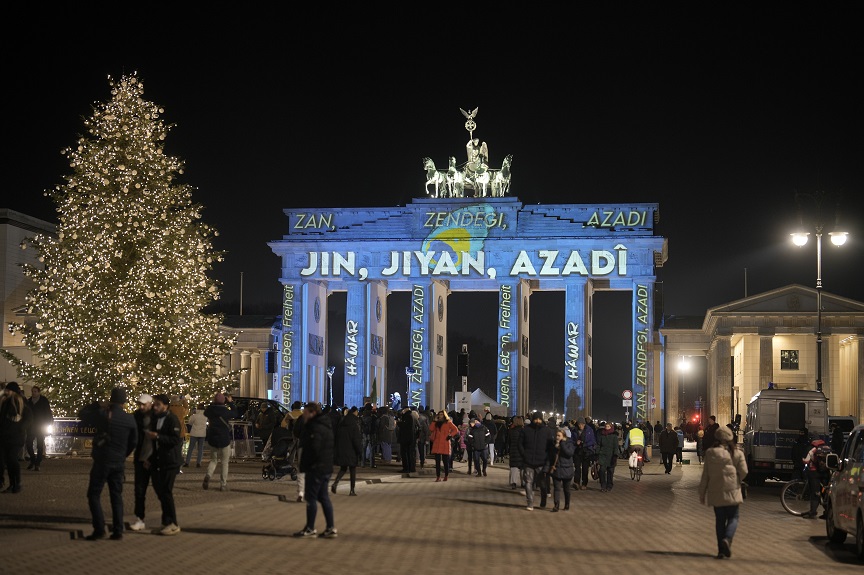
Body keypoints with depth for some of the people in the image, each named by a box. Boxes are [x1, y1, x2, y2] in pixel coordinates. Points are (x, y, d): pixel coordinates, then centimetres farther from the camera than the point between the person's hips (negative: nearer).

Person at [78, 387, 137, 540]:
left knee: (94, 494, 3)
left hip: (102, 461, -4)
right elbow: (133, 441, 10)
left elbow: (82, 414, 1)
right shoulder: (130, 419, 0)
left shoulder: (103, 415, -12)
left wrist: (97, 405, 6)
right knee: (116, 496, 12)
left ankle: (99, 529, -7)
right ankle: (118, 531, 9)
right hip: (119, 463, 4)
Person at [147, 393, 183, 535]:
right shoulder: (154, 418, 12)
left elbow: (176, 440, -21)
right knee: (159, 490, 11)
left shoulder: (172, 420, -12)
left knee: (166, 492, -9)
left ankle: (173, 525, -2)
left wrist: (157, 437, -24)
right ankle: (167, 522, 22)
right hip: (158, 461, 8)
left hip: (170, 461, -8)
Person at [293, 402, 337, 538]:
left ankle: (310, 529, 4)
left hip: (315, 468, -10)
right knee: (323, 497, 13)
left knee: (311, 497, -2)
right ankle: (331, 528, 14)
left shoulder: (315, 428, -17)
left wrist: (306, 463, -13)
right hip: (326, 467, 10)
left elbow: (314, 448, -24)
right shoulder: (325, 426, 15)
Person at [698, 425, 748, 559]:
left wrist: (702, 493, 7)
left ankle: (721, 549, 6)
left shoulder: (710, 453, -2)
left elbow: (705, 475, 0)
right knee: (733, 517, 9)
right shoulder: (737, 453, -2)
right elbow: (744, 471, -6)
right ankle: (727, 539, -18)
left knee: (720, 519, 10)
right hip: (732, 492, -1)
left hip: (716, 492, 1)